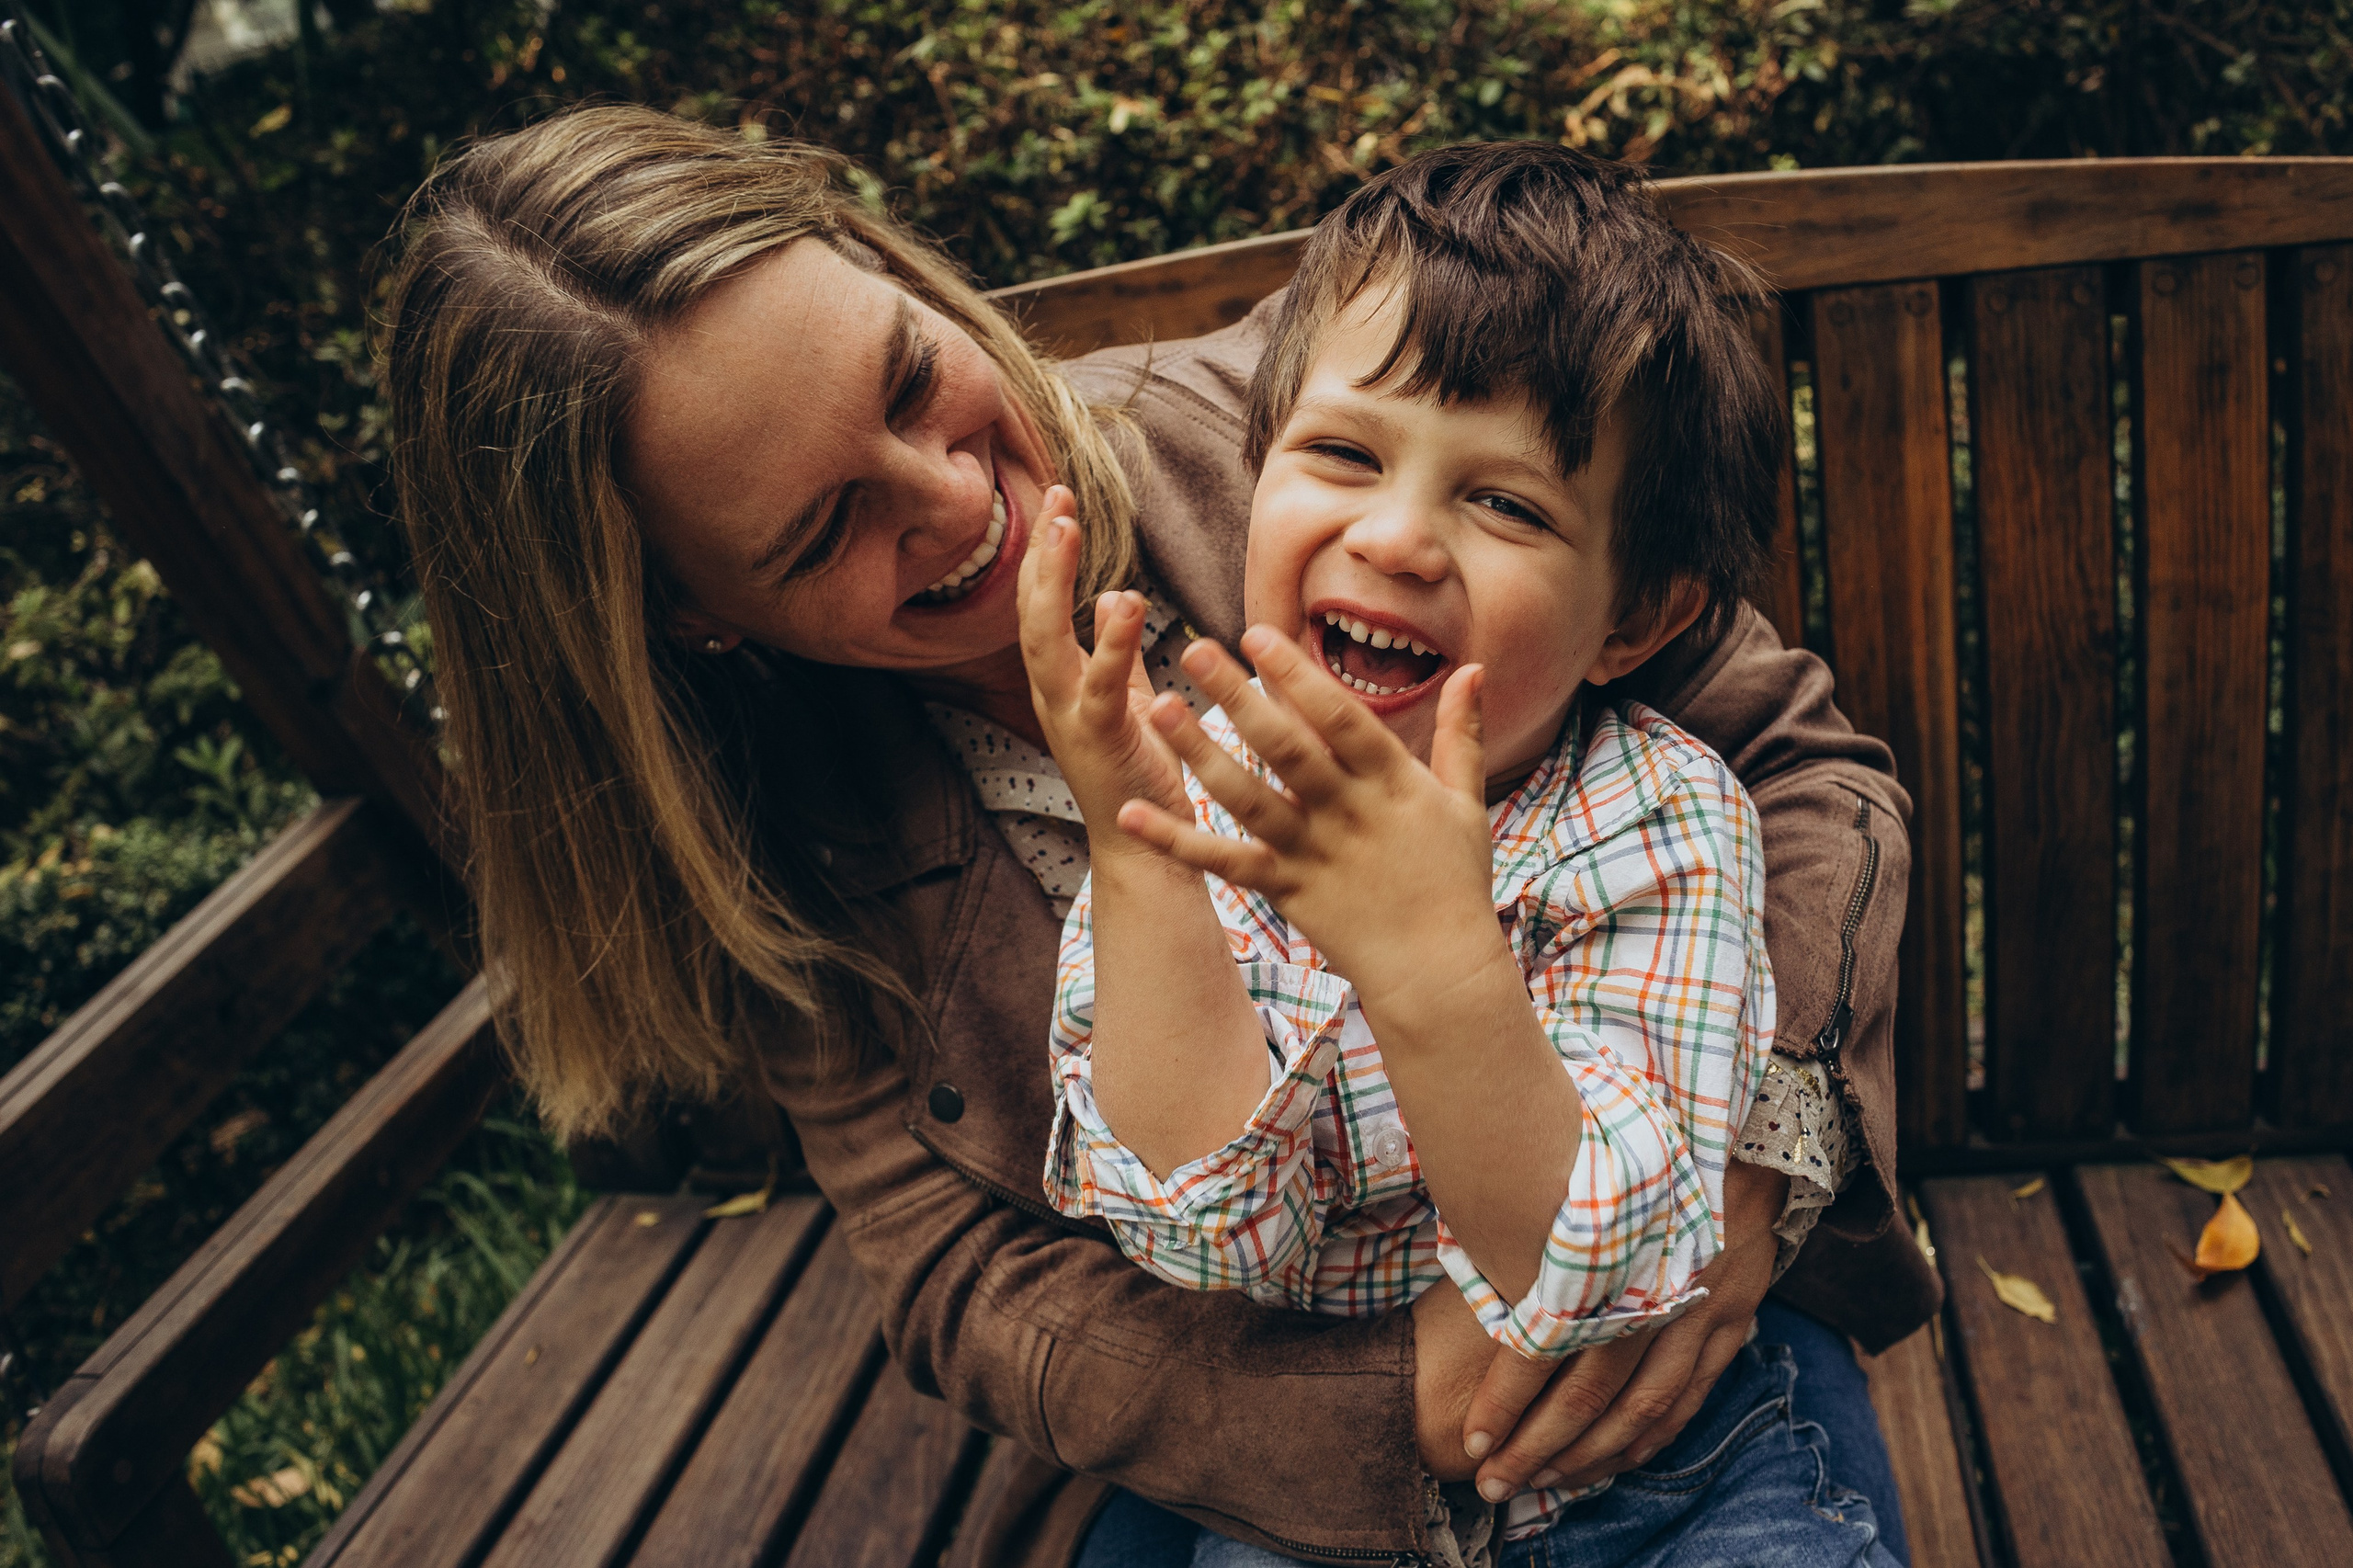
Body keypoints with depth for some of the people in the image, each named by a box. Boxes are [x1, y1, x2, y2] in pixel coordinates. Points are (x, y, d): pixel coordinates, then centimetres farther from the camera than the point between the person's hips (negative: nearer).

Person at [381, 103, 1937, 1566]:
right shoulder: (786, 850, -12)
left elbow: (1798, 752, -12)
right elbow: (970, 1283, -10)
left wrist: (1743, 1154, -30)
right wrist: (1394, 1394, -26)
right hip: (1244, 1432, 2)